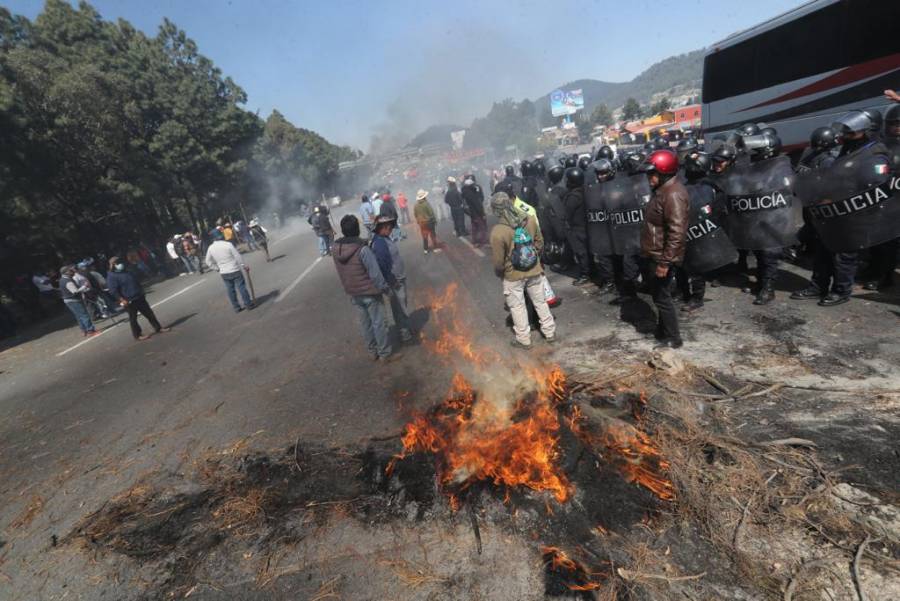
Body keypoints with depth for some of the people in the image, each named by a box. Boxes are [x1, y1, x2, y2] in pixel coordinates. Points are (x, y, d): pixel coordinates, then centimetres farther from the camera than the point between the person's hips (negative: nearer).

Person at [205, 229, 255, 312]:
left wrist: (217, 268, 13)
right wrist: (244, 265, 0)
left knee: (230, 290, 12)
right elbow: (237, 256, -11)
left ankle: (236, 307, 19)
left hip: (223, 273, 4)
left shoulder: (211, 248, -2)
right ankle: (248, 304, 11)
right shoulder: (228, 244, -15)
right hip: (235, 270, -4)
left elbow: (208, 262, 6)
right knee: (242, 288, 5)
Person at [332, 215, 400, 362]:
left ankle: (373, 351, 31)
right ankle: (385, 353, 18)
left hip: (353, 294, 6)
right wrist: (386, 289, -8)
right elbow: (375, 273, -21)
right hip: (369, 292, -6)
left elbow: (341, 272, 6)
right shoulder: (362, 249, -24)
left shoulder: (336, 249, -5)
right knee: (379, 323, 7)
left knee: (365, 323, 18)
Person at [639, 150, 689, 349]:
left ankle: (672, 338, 14)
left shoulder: (673, 195, -23)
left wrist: (664, 262, -26)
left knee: (662, 297, 0)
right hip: (654, 255, 10)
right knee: (659, 295, 20)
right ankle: (662, 330, 35)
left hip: (662, 258, -10)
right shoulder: (662, 190, 10)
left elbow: (677, 233, -27)